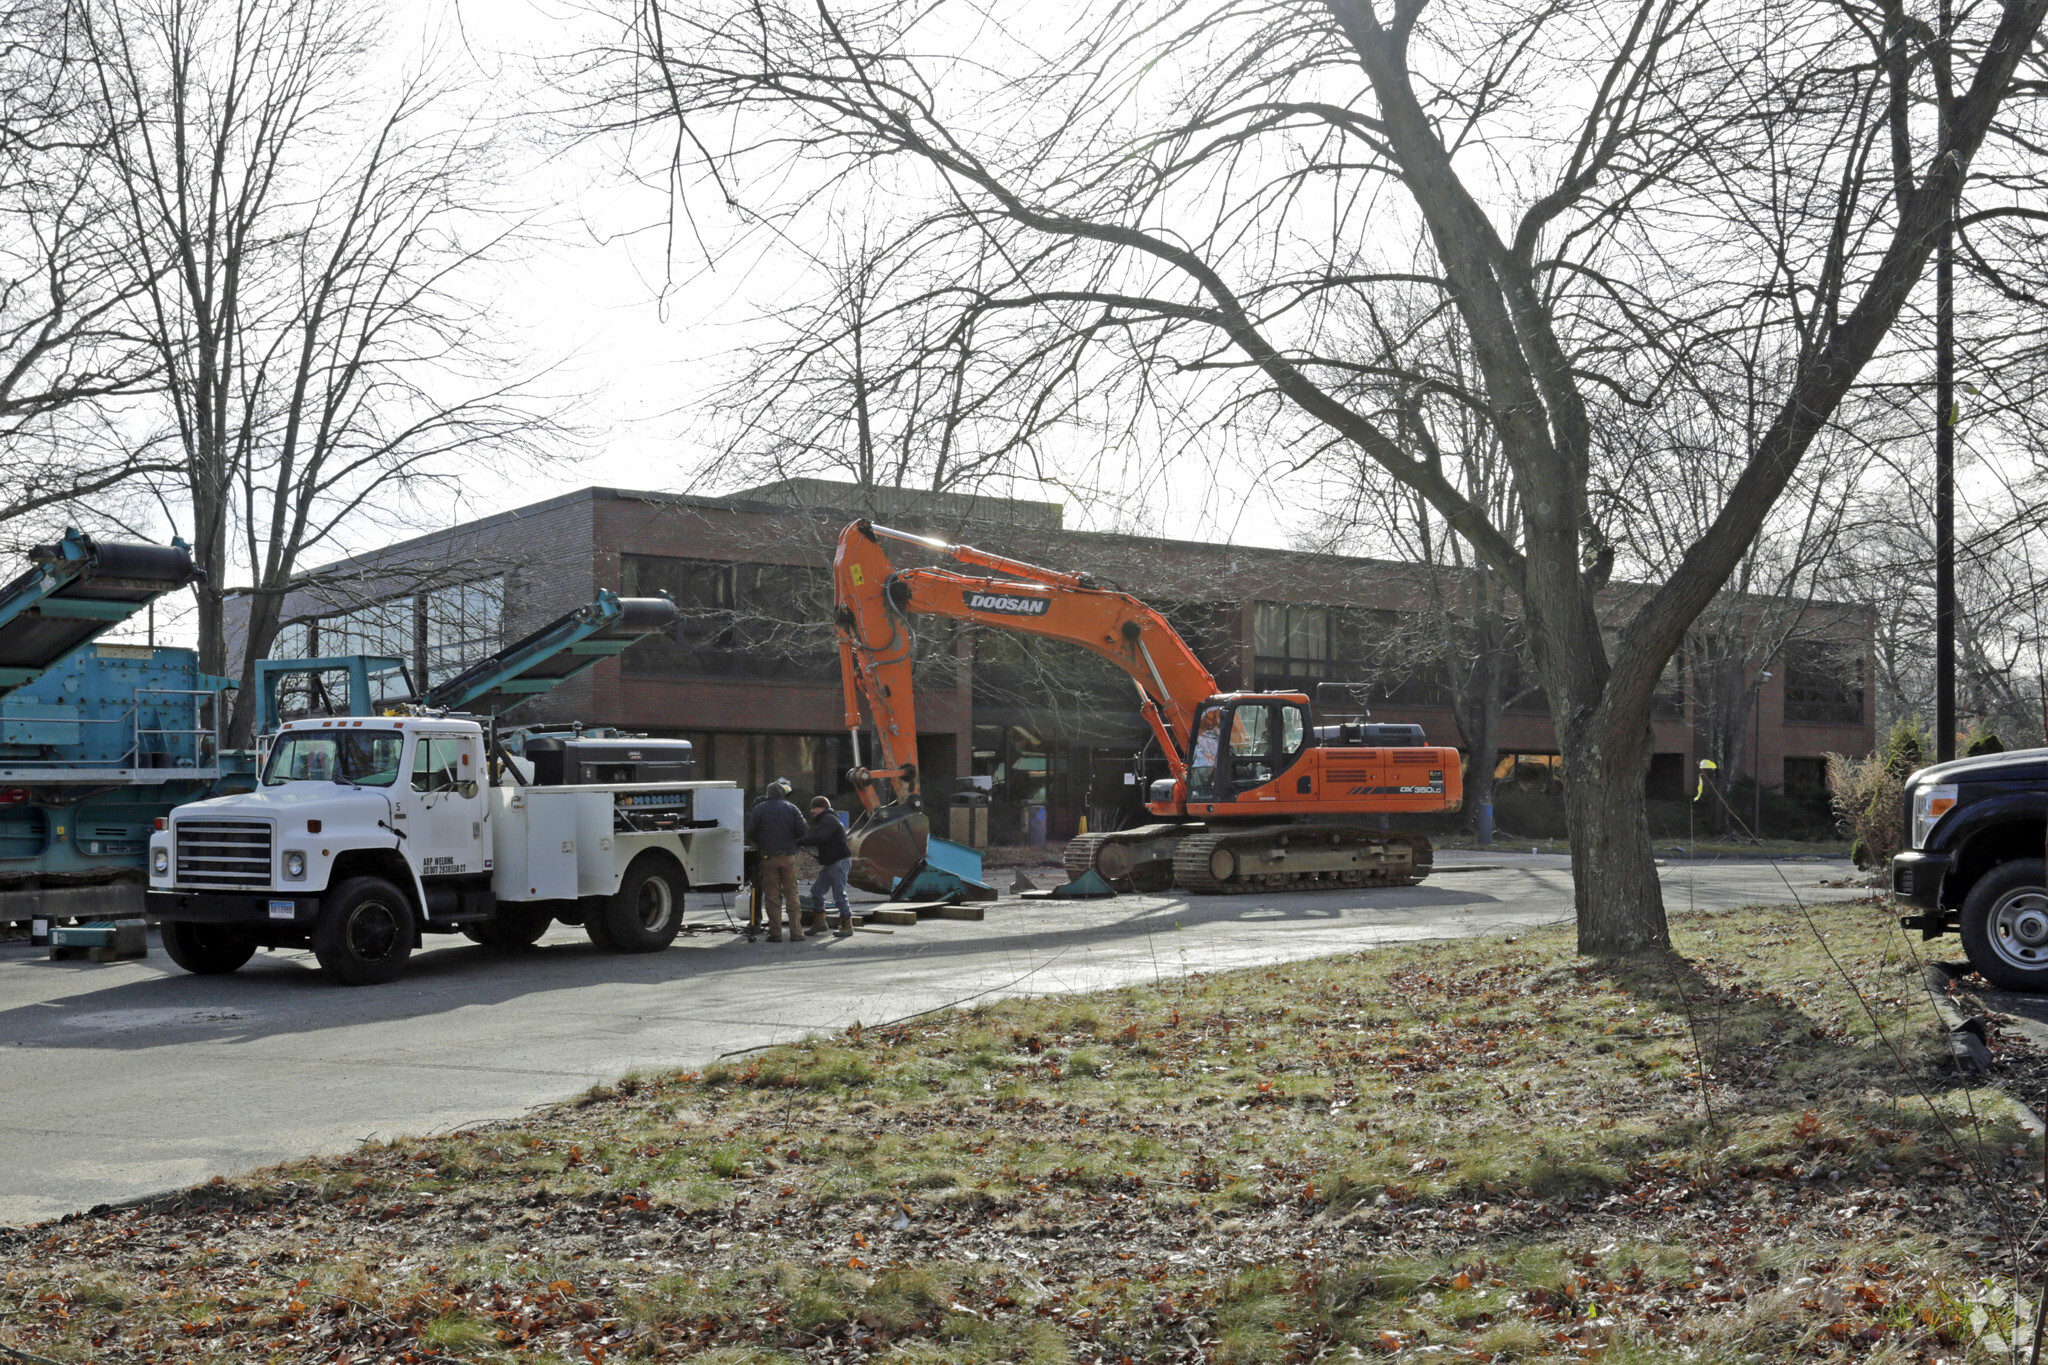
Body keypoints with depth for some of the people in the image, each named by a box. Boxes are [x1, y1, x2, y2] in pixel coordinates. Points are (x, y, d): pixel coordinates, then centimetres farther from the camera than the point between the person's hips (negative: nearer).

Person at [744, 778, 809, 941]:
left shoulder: (759, 809, 1)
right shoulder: (791, 808, 3)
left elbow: (750, 833, -3)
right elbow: (802, 830, -1)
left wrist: (758, 845, 17)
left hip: (768, 856, -1)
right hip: (788, 856, 1)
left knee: (772, 895, 3)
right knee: (792, 894, 5)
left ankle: (775, 933, 0)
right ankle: (796, 932, 1)